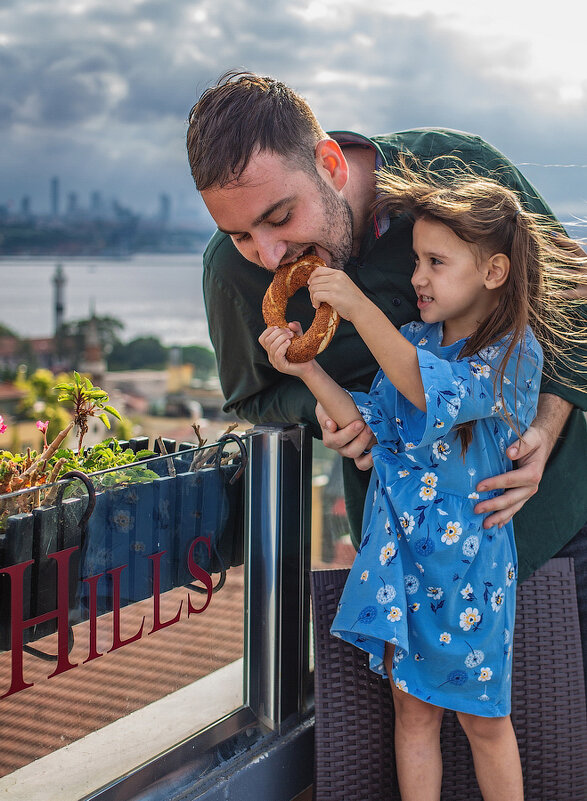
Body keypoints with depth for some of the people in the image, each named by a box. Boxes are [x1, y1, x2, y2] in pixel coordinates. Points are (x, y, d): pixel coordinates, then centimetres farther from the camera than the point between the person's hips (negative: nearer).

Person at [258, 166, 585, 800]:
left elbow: (436, 392, -30)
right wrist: (305, 368, -8)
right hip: (399, 554, 4)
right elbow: (371, 424, 2)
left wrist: (357, 306, -31)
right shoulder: (411, 342, 4)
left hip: (469, 561, -4)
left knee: (482, 719, 11)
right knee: (413, 709, 13)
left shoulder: (515, 354, -14)